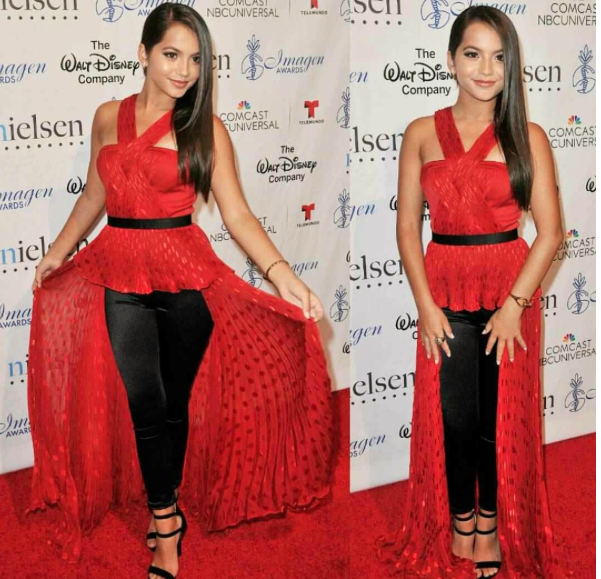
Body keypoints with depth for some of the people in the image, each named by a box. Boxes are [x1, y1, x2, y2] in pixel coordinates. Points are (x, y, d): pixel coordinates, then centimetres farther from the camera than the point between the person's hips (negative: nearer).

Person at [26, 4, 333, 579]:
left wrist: (280, 271, -20)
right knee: (142, 399, -4)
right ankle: (167, 526, 10)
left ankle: (162, 505, 31)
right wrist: (58, 251, 14)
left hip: (186, 276, -2)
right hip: (120, 277, 2)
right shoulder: (108, 117, 7)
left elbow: (237, 213, -8)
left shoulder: (204, 128, -3)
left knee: (177, 399, 8)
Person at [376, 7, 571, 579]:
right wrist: (425, 305, -6)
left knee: (501, 419, 5)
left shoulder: (527, 137, -2)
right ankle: (459, 528, 25)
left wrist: (515, 304, -12)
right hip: (446, 295, 1)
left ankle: (493, 526, 28)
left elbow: (549, 232, -5)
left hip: (510, 293, -1)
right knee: (451, 419, 2)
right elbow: (407, 227, 2)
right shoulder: (422, 134, 2)